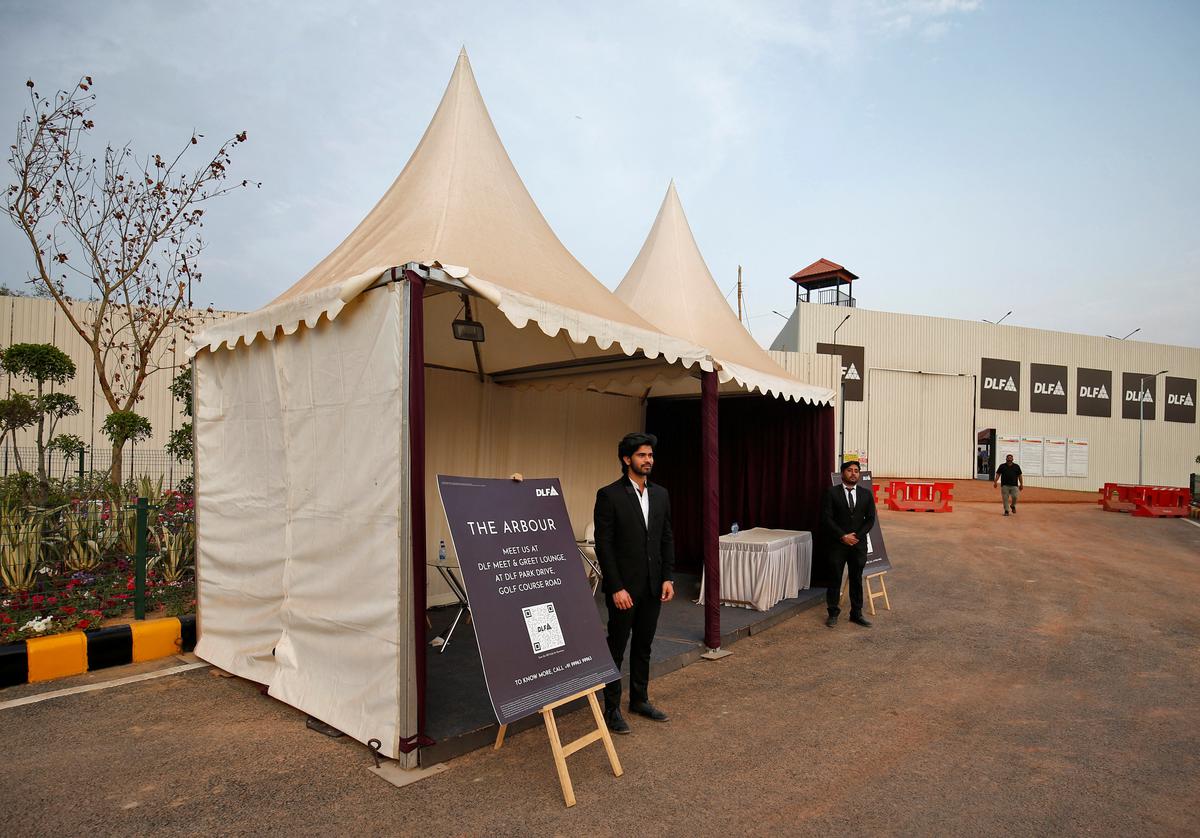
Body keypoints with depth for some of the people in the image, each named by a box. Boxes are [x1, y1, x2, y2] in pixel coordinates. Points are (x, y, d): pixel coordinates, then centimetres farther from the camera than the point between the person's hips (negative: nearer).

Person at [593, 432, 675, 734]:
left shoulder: (660, 494, 6)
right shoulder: (609, 495, -12)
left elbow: (667, 539, 10)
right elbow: (603, 545, -14)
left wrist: (667, 578, 3)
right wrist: (617, 588, -17)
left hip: (652, 586, 6)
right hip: (624, 587, -6)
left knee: (643, 646, 17)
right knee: (616, 647, 7)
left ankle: (640, 700, 33)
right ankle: (612, 708, 21)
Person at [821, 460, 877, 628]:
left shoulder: (866, 494, 5)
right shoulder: (832, 493, -4)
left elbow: (870, 519, 4)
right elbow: (826, 518, -8)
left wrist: (856, 536, -8)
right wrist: (843, 536, -13)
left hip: (859, 544, 3)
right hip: (837, 544, -2)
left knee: (857, 580, 9)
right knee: (835, 579, 5)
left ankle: (856, 613, 19)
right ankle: (833, 613, 15)